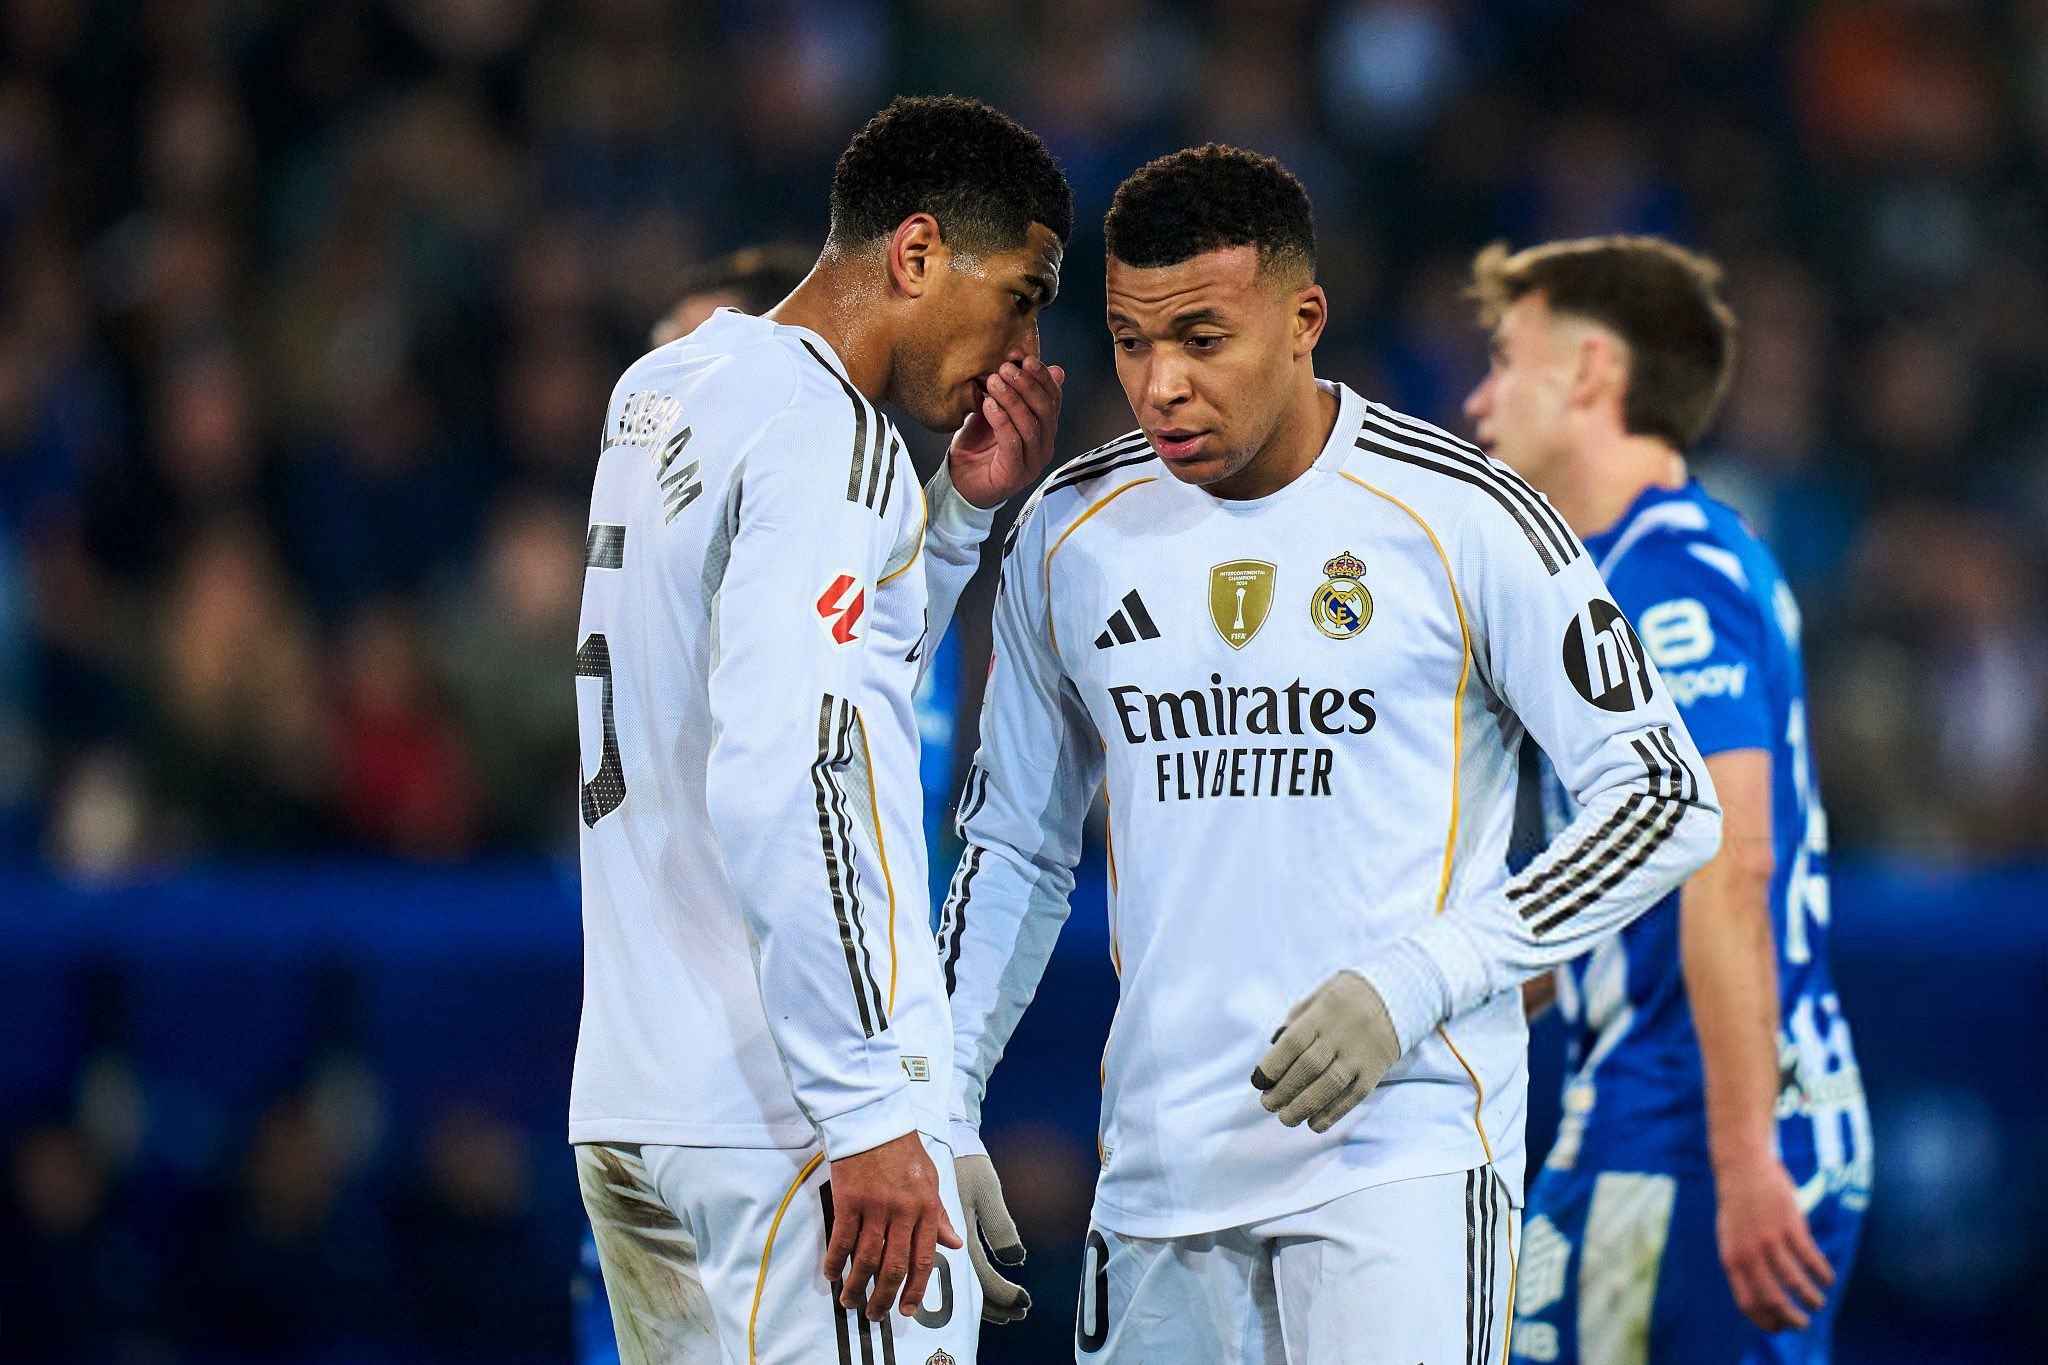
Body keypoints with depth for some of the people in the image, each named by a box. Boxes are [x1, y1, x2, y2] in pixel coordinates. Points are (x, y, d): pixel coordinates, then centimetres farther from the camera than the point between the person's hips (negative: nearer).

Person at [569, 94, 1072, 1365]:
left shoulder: (665, 391, 16)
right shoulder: (828, 437, -12)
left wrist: (964, 506, 17)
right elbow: (778, 789, -22)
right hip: (785, 1119, -9)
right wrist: (869, 1113, -21)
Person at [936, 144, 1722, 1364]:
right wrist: (943, 1116, 9)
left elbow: (1667, 803, -5)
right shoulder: (1072, 533, 9)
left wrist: (1412, 984, -15)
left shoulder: (1461, 521, -6)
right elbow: (1015, 850, 19)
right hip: (1163, 1160, 5)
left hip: (1402, 1149, -5)